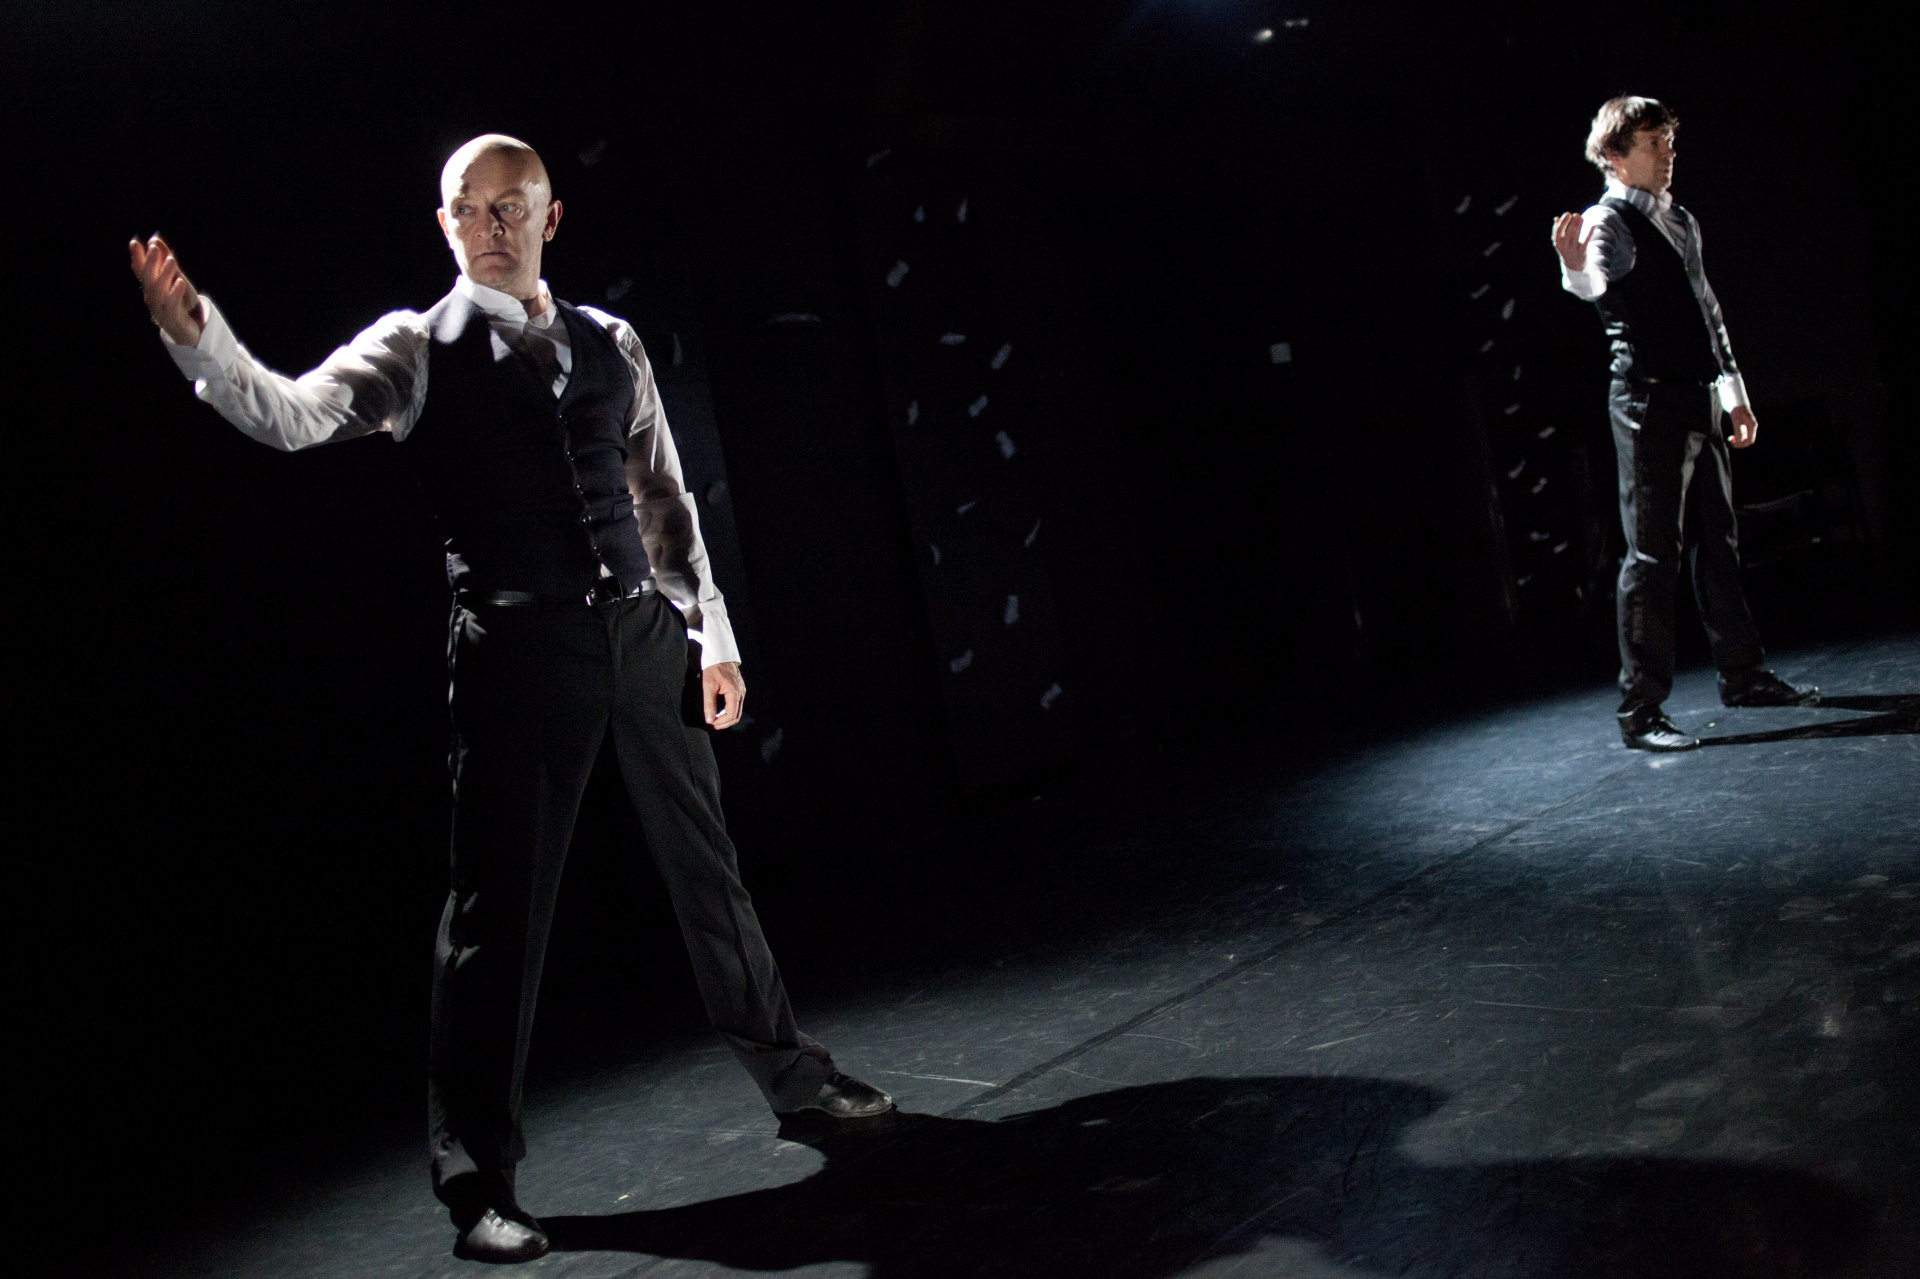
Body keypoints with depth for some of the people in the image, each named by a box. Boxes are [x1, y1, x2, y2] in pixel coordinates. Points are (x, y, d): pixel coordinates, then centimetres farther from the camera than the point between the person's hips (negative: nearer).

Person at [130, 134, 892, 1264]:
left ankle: (790, 1073, 34)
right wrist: (195, 331, -29)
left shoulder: (610, 344, 14)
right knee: (502, 899, -2)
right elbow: (290, 415, -12)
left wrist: (712, 634, 12)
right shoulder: (416, 351, 3)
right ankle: (477, 1177, 13)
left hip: (642, 628, 4)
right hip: (517, 648, -4)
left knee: (707, 866, 15)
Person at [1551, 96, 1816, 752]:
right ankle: (1639, 713, -3)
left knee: (1718, 542, 16)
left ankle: (1743, 676, 30)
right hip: (1649, 405, -8)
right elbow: (1594, 280, -32)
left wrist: (1733, 393, 22)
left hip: (1699, 403, 8)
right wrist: (1573, 265, -56)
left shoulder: (1680, 220, 17)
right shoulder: (1609, 221, -9)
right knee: (1653, 555, -8)